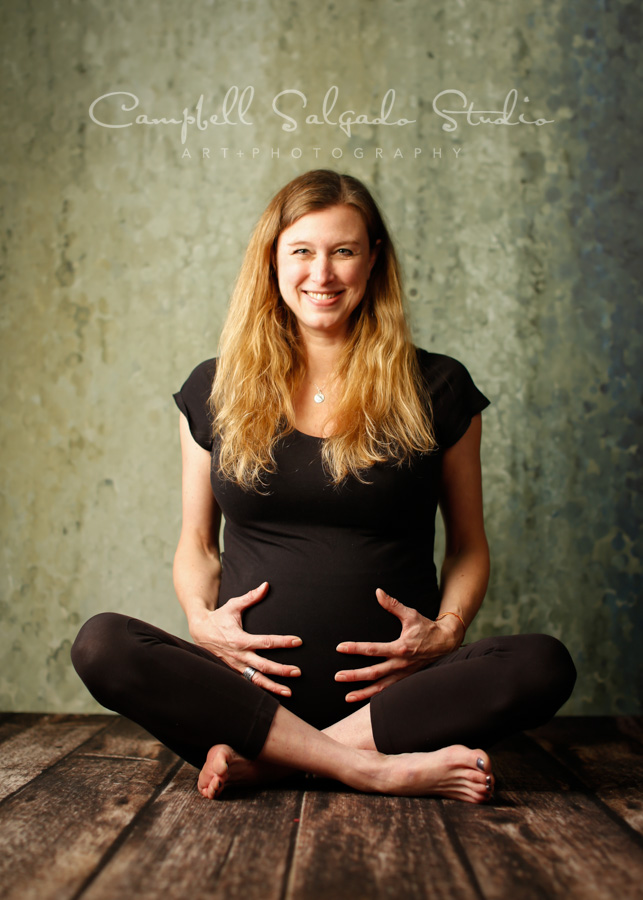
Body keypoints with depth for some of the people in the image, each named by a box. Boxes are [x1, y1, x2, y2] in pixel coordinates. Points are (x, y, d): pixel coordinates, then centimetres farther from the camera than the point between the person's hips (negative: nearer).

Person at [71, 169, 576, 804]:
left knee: (544, 666, -27)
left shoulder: (436, 389, 5)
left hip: (388, 692, 0)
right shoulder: (214, 390, 9)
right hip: (253, 687, 1)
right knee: (101, 645, -25)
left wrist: (448, 629, -8)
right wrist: (202, 618, -6)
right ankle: (375, 767, -25)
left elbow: (468, 543, 11)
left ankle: (261, 760, -23)